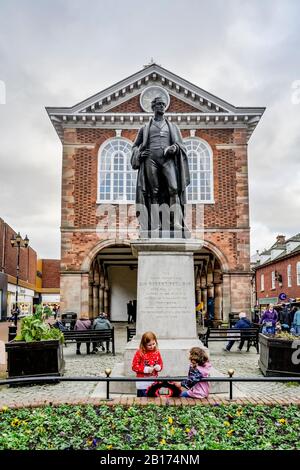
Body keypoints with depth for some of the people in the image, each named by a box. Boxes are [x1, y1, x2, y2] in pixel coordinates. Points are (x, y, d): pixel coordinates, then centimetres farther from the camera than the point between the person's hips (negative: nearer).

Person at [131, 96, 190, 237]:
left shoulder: (172, 126, 24)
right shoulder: (145, 128, 22)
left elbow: (181, 145, 17)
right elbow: (135, 146, 23)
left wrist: (175, 147, -7)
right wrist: (139, 154, 1)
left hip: (168, 159, 0)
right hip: (150, 159, 1)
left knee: (174, 189, -20)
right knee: (153, 193, -5)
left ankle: (177, 226, -26)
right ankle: (154, 228, -6)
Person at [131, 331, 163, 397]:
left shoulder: (157, 352, 3)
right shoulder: (139, 353, -10)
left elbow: (160, 363, 14)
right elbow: (134, 366, -8)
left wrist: (158, 367, -9)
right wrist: (145, 369, -18)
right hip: (143, 383, -4)